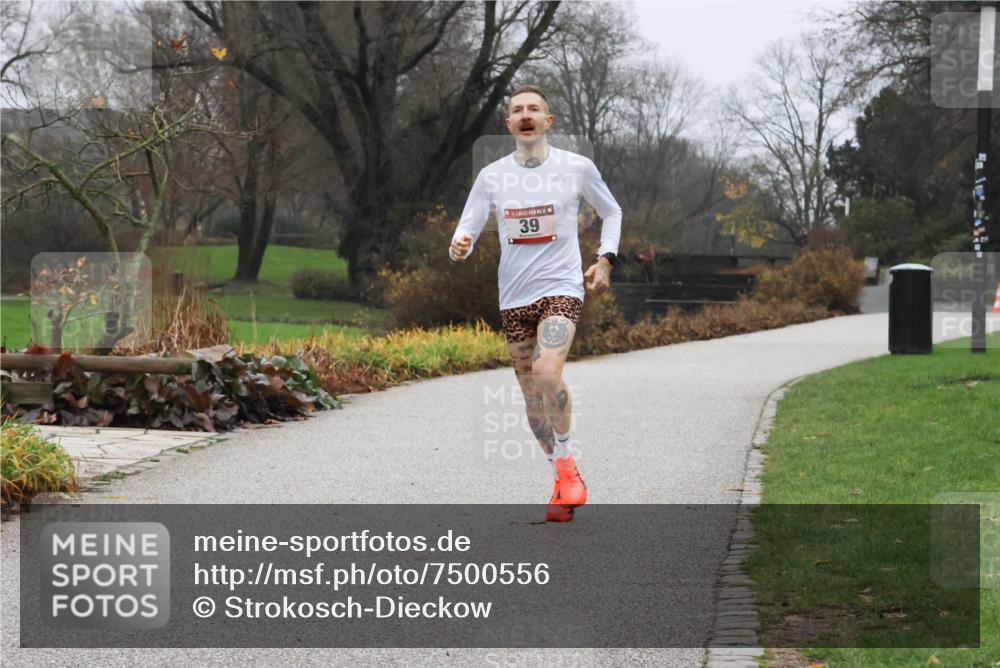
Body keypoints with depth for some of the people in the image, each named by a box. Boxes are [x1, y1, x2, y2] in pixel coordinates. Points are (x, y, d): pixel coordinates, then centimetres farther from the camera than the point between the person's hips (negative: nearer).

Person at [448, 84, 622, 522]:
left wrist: (605, 259, 4)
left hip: (561, 288, -3)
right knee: (532, 396, 5)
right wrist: (459, 248, -22)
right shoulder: (491, 176, 3)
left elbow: (612, 212, 15)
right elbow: (468, 227, 2)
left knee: (547, 372, -26)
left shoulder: (577, 168, 0)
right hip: (514, 296, 3)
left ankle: (566, 463, -7)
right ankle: (564, 482, 20)